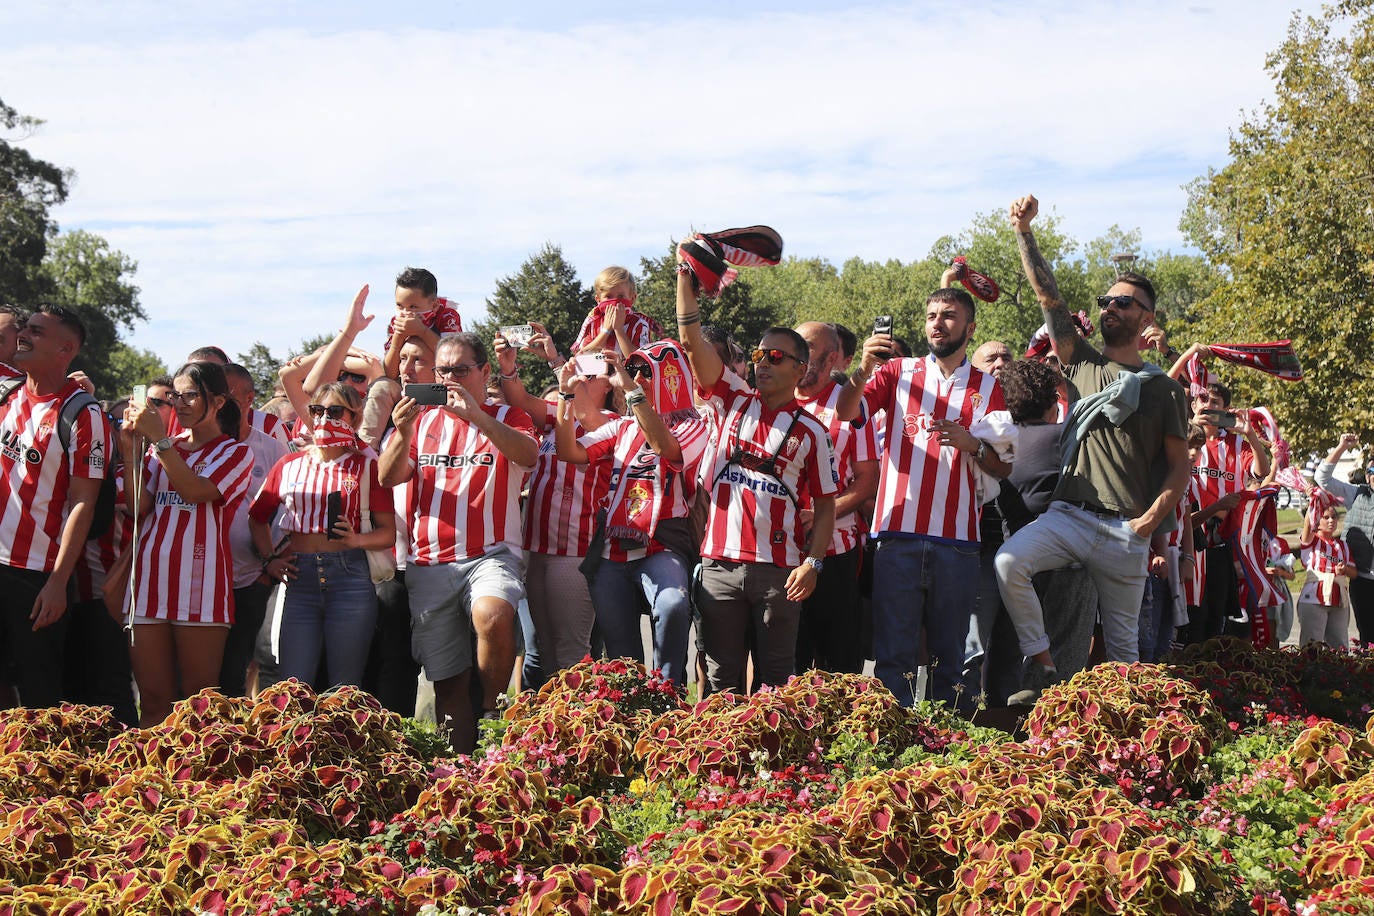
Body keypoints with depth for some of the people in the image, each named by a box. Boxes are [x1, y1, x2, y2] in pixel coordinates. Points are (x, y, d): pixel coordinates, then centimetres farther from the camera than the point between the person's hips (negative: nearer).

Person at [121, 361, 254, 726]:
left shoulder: (236, 452, 6)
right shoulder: (162, 448, 19)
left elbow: (196, 491, -13)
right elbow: (138, 507, 7)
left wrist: (160, 439, -14)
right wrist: (131, 450, -2)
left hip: (199, 582, -4)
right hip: (149, 577, 4)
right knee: (153, 701, 2)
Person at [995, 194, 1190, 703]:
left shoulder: (1163, 389, 9)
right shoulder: (1082, 364, 12)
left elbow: (1180, 467, 8)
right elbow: (1048, 296, 3)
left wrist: (1150, 519, -7)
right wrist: (1024, 233, -7)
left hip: (1126, 531, -1)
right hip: (1069, 513, 1)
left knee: (1122, 641, 5)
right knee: (1010, 562, -27)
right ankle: (1042, 665, -15)